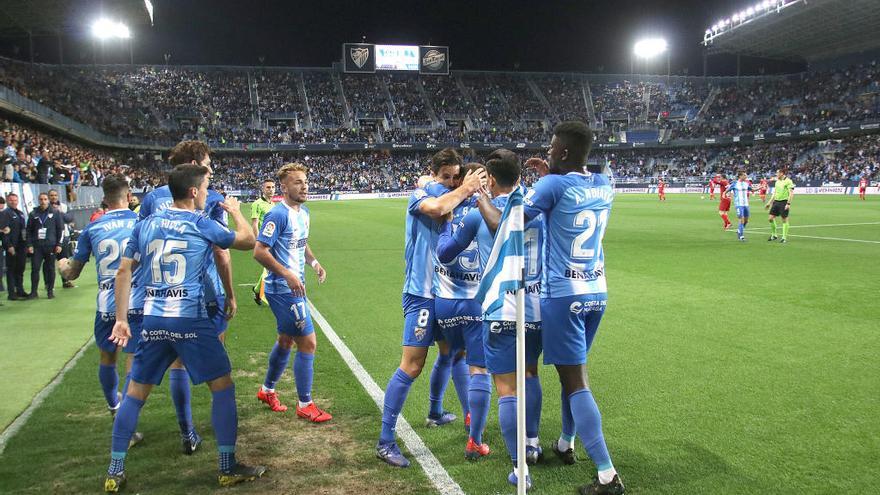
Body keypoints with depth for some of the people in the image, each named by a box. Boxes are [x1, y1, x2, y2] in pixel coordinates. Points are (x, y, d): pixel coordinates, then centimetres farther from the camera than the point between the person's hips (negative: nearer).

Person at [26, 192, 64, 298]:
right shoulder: (33, 214, 8)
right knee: (35, 268, -2)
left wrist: (59, 244, -4)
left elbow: (61, 229, 2)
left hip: (51, 246, -1)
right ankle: (33, 291, 5)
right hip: (37, 246, 1)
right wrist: (29, 245, 1)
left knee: (50, 268, 4)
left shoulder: (55, 213, 3)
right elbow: (29, 231, 9)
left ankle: (50, 291, 12)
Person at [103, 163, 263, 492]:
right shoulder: (201, 224, -3)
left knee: (136, 391, 15)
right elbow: (248, 240, 9)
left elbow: (124, 271, 10)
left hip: (153, 320, 5)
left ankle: (114, 473, 20)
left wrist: (121, 319, 14)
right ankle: (228, 468, 11)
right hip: (190, 319, -5)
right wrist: (235, 211, 26)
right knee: (222, 386, 7)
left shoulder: (145, 224, 10)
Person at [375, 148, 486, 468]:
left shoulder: (455, 200, 12)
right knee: (411, 366, -9)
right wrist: (465, 190, -17)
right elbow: (435, 208, -28)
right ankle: (385, 441, -1)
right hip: (422, 292, -7)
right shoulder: (420, 195, -5)